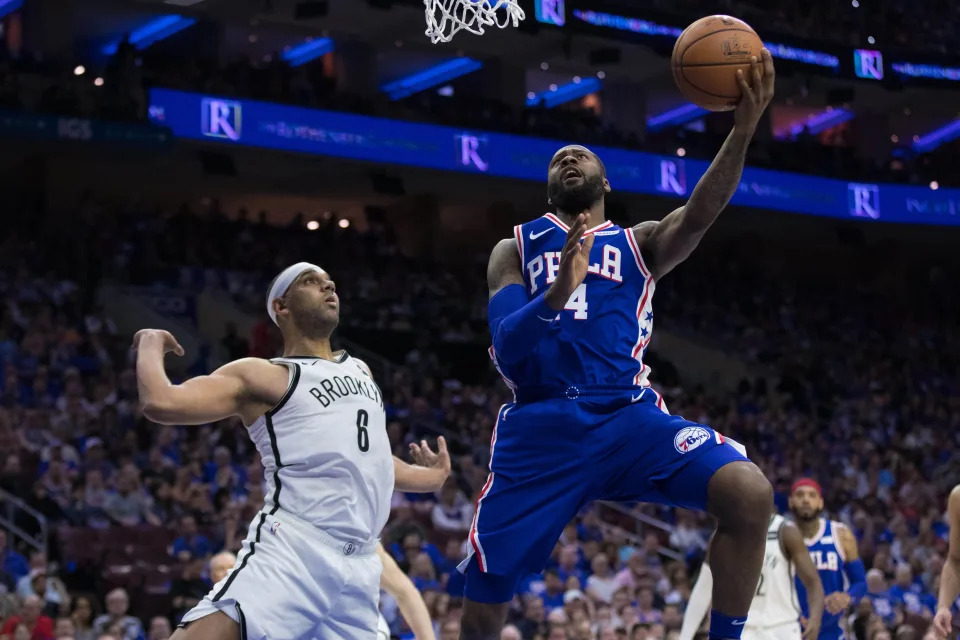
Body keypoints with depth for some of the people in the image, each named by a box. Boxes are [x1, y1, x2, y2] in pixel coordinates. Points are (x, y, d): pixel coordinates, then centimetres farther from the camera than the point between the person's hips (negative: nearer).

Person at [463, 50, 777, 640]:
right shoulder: (515, 250, 15)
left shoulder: (640, 245, 17)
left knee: (751, 495, -24)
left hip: (629, 416, 0)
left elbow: (701, 213, -6)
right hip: (540, 428, 0)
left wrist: (743, 130, -23)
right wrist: (556, 296, -22)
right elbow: (505, 349, -1)